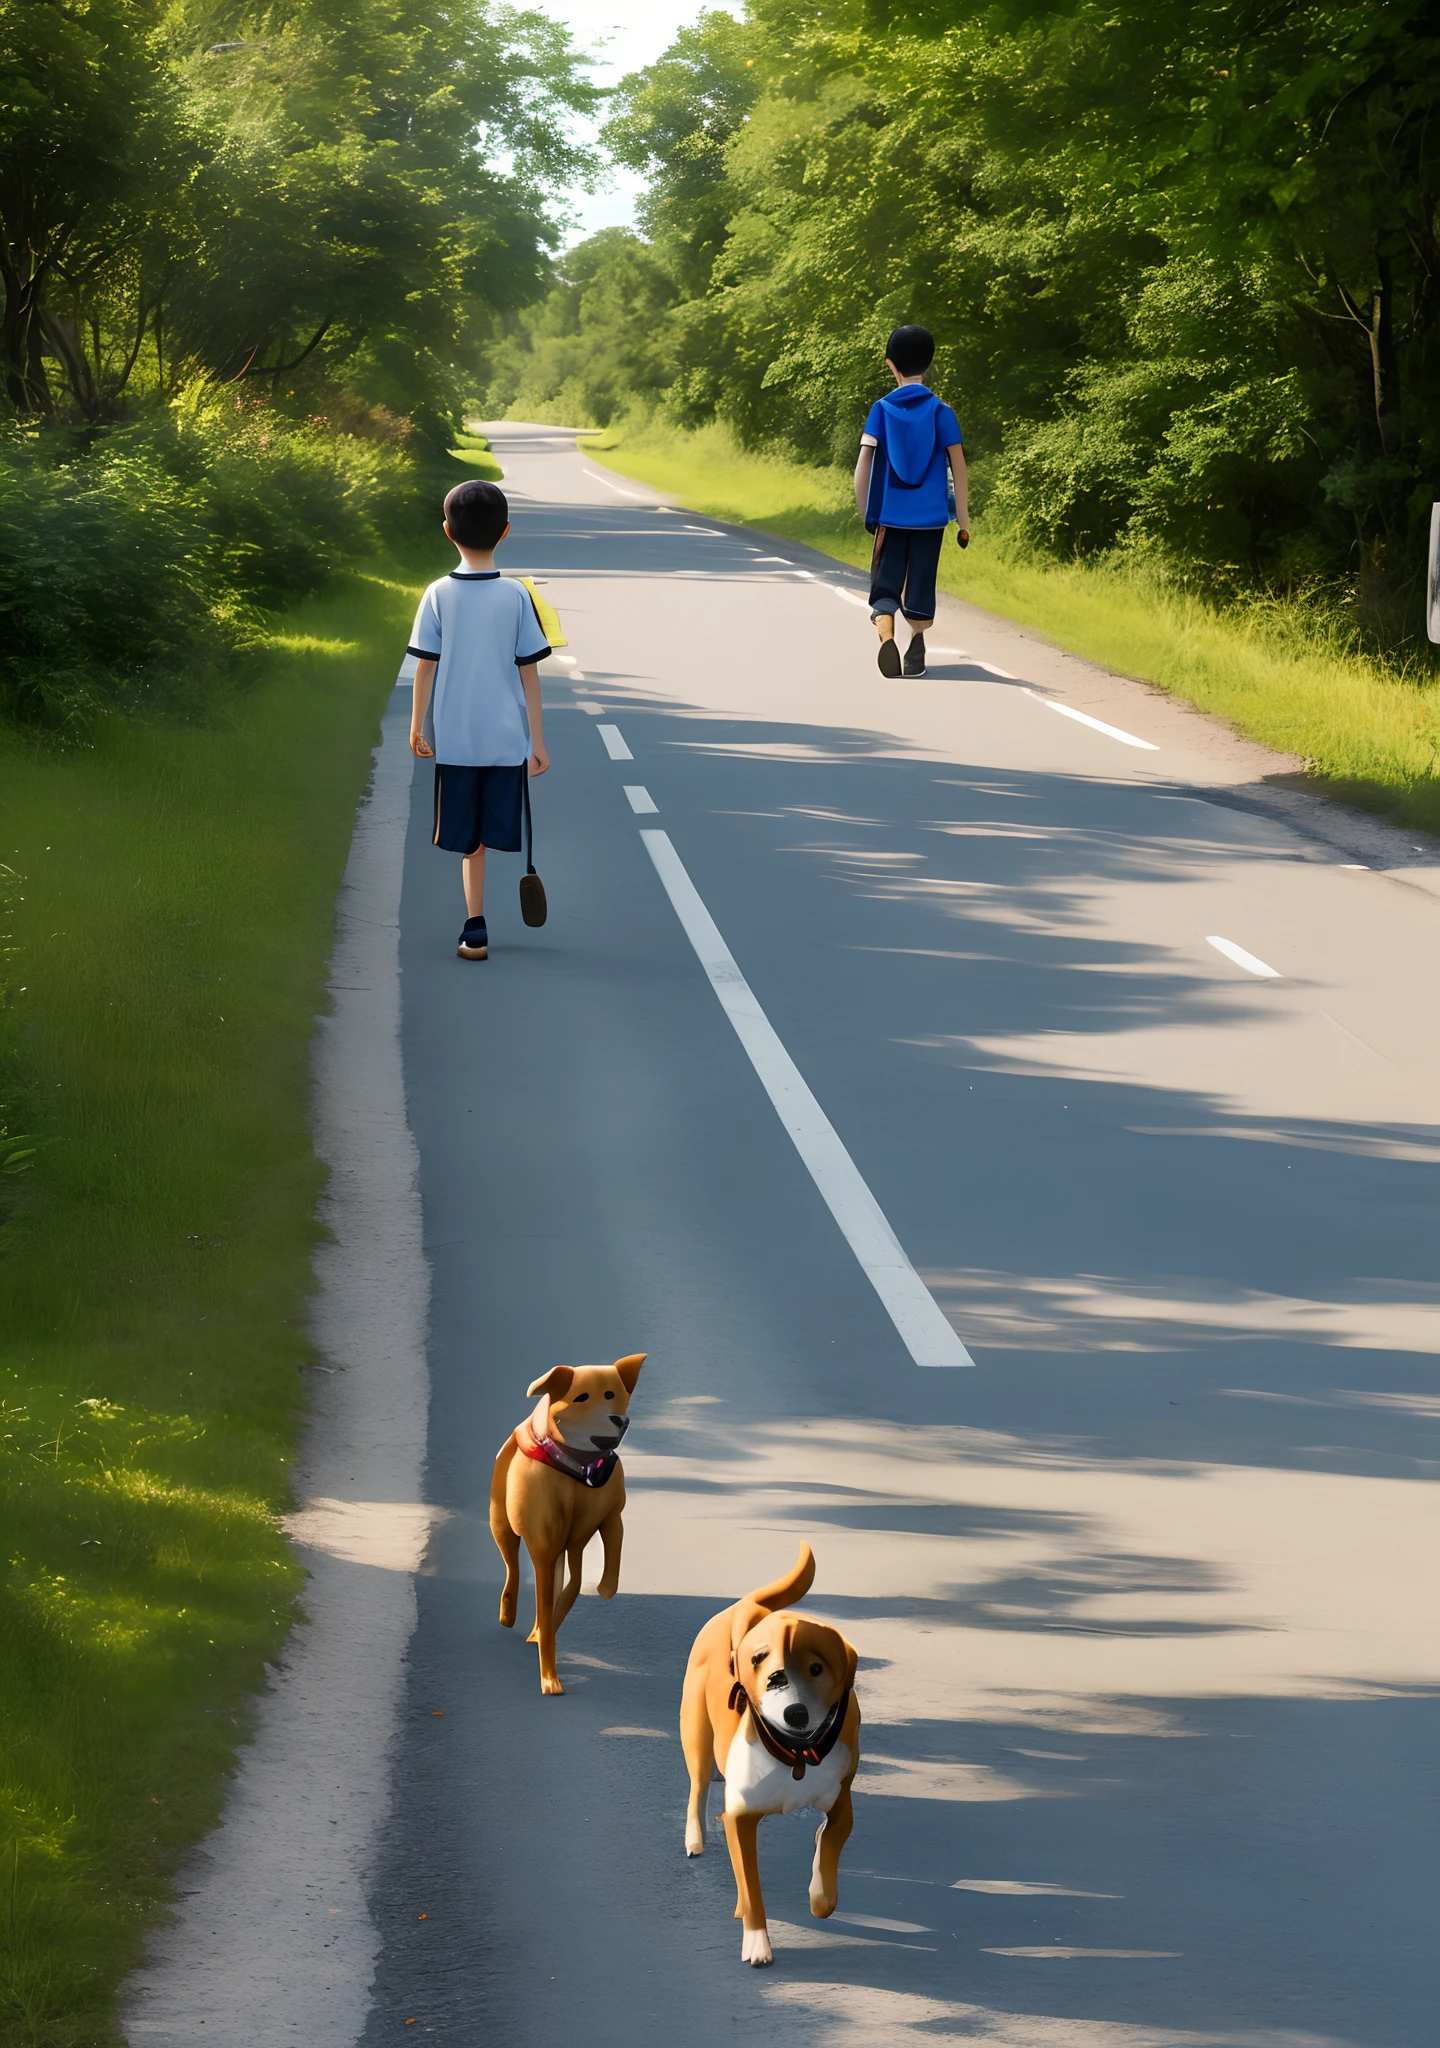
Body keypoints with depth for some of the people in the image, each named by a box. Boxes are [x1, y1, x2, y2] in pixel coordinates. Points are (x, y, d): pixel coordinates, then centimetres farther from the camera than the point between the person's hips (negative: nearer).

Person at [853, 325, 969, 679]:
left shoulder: (881, 410, -1)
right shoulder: (941, 413, -2)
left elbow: (863, 462, -6)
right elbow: (959, 471, -2)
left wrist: (863, 512, 5)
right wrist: (964, 521, 6)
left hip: (890, 514, 0)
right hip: (930, 516, 0)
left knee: (886, 583, 3)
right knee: (921, 583, 12)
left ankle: (885, 632, -25)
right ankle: (916, 654, 15)